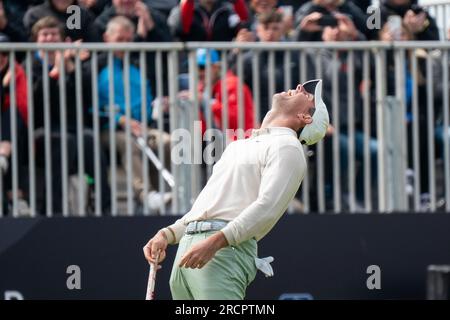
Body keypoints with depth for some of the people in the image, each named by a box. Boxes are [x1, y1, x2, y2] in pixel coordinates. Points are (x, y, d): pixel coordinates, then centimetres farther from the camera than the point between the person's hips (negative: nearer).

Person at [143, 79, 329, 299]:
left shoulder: (287, 147, 2)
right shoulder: (238, 145, 31)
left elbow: (267, 207, -13)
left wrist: (216, 241, -24)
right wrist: (168, 234, 15)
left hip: (224, 250, -9)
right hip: (188, 244, 9)